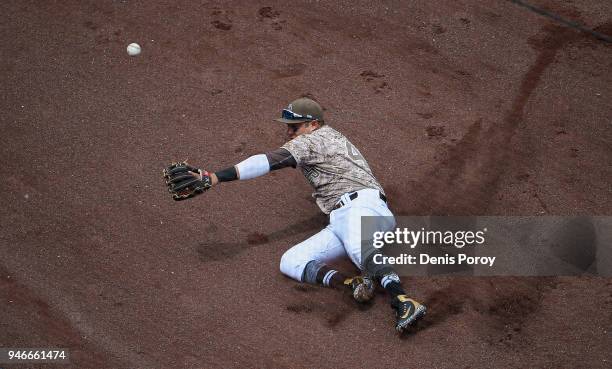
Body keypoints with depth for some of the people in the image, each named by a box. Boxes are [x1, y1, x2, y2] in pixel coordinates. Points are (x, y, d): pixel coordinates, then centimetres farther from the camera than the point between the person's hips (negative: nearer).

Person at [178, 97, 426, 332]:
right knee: (289, 262, -6)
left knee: (361, 251, -41)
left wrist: (218, 177, -20)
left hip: (360, 205, -10)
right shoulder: (332, 136, 31)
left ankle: (404, 303, -63)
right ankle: (353, 284, -29)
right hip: (338, 224, 10)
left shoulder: (312, 140, 1)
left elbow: (268, 162, -13)